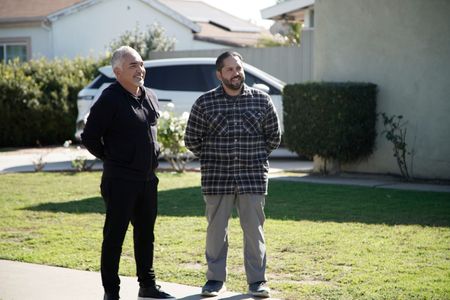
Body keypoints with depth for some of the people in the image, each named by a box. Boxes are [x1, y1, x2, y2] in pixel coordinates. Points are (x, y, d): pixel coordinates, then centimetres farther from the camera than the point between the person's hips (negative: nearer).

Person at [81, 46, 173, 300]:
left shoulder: (151, 97, 10)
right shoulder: (110, 100, -14)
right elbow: (90, 138, -12)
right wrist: (112, 159, -3)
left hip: (148, 178, 7)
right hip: (120, 181, -7)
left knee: (146, 233, 15)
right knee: (115, 235, -1)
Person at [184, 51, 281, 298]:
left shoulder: (261, 100, 3)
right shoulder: (205, 103, 0)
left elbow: (273, 137, 12)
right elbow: (192, 139, 6)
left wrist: (255, 158, 9)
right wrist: (212, 159, 6)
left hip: (253, 178, 0)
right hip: (216, 178, 0)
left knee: (254, 229, 3)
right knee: (216, 229, 6)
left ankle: (257, 280, 13)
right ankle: (215, 279, 18)